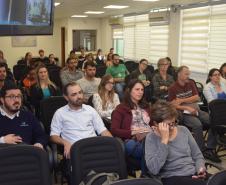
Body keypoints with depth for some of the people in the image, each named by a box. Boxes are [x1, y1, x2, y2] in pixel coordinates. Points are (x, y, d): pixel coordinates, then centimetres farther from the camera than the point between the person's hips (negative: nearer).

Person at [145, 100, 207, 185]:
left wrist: (201, 169, -5)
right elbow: (154, 169, -18)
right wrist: (164, 140, -18)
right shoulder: (151, 138, -4)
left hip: (194, 174, 6)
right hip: (172, 178, -5)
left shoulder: (183, 130, 10)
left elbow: (198, 156, 17)